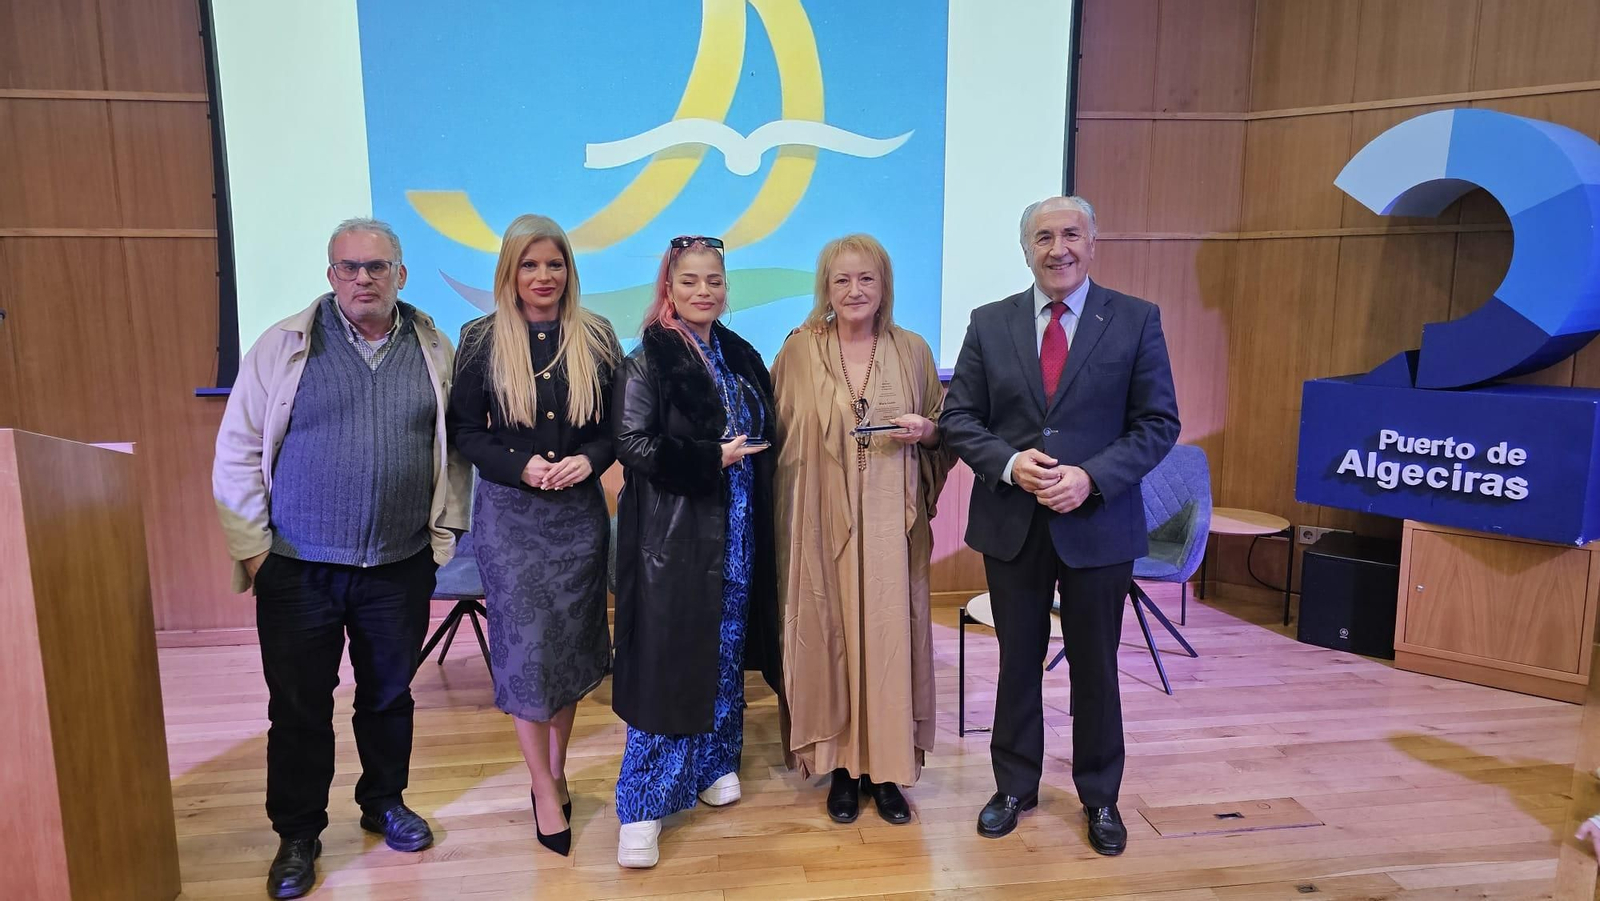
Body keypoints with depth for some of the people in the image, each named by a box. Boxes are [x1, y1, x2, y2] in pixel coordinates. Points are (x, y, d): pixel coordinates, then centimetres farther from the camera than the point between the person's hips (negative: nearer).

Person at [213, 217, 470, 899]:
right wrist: (252, 549, -4)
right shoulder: (283, 346, -2)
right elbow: (238, 452, -1)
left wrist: (443, 533, 1)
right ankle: (298, 835, 28)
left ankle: (385, 802, 38)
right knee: (298, 708, 10)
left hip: (400, 569, 1)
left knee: (389, 696, 17)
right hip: (299, 570, -1)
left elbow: (455, 451, 5)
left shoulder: (435, 352, 2)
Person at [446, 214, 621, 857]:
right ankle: (545, 792, 15)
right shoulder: (482, 341, -2)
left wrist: (588, 460, -15)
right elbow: (465, 433, -1)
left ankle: (555, 772, 29)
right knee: (525, 645, 0)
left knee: (571, 642, 10)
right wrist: (521, 466, -17)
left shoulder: (596, 338, 2)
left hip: (580, 510, 2)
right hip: (508, 513, -2)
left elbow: (617, 423, 5)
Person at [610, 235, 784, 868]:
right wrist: (711, 458, -16)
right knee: (670, 658, -3)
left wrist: (741, 455, 0)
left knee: (727, 647, 14)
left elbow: (763, 437, 18)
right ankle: (643, 805, 7)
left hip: (737, 531, 6)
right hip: (674, 533, -6)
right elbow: (632, 445, -15)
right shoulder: (647, 360, -7)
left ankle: (715, 762, 32)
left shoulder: (742, 357, 11)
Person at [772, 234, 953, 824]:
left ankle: (887, 767, 19)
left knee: (889, 635, 3)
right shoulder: (799, 351, 2)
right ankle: (843, 765, 21)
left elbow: (946, 428, 13)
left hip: (890, 521, 1)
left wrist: (926, 429, -10)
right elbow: (778, 435, 6)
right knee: (830, 636, 5)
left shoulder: (913, 351, 4)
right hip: (822, 521, 0)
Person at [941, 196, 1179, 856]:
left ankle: (1100, 797, 33)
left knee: (1095, 666, 13)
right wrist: (1009, 462, -16)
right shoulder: (990, 323, 2)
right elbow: (958, 417, 2)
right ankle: (1015, 786, 34)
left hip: (1098, 524, -1)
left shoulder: (1136, 321, -3)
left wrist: (1091, 477, -18)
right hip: (1011, 523, 2)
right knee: (1017, 662, 15)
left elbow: (1158, 422, -5)